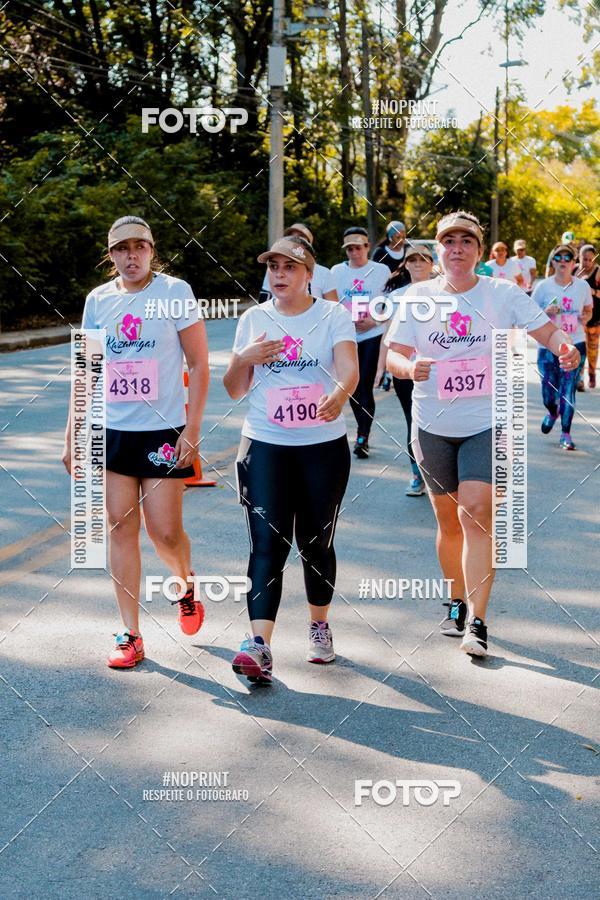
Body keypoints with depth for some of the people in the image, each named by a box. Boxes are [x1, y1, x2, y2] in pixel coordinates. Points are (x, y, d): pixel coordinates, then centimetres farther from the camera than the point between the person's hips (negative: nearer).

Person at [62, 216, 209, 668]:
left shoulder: (175, 292, -4)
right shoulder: (98, 300, 7)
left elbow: (199, 365, -4)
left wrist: (192, 431, -11)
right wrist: (72, 436, 10)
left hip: (163, 432, -3)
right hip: (110, 432, 4)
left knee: (165, 532, -3)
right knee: (121, 529, 3)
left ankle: (186, 584, 31)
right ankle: (130, 634, 12)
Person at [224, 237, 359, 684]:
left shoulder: (334, 315, 1)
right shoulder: (253, 319, 8)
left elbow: (350, 369, -16)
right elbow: (234, 390, 9)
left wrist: (340, 396, -38)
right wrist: (245, 358, -11)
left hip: (324, 447, -1)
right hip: (264, 447, 1)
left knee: (316, 543, 8)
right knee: (268, 544, -11)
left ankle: (319, 625, 31)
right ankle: (259, 646, -18)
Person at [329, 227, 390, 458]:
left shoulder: (382, 270, 0)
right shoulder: (337, 272, 7)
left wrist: (374, 321, -14)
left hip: (373, 335, -3)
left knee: (365, 387, -9)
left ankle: (362, 438, -6)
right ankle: (363, 429, 27)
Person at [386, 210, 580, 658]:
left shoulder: (503, 294, -2)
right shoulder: (418, 297, 2)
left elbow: (548, 331, -2)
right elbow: (393, 355, -1)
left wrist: (566, 347, -25)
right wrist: (410, 367, -24)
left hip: (487, 423, -2)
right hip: (433, 425, 3)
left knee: (476, 513, -15)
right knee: (448, 520, 11)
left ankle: (477, 622, -12)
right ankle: (457, 603, 31)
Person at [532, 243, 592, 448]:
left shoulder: (582, 286, 4)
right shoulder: (544, 286, -1)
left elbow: (588, 310, 16)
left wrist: (585, 317, -7)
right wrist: (546, 312, -16)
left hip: (575, 345, 0)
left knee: (568, 390, -4)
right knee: (548, 391, 0)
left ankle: (566, 435, 7)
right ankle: (552, 412, 37)